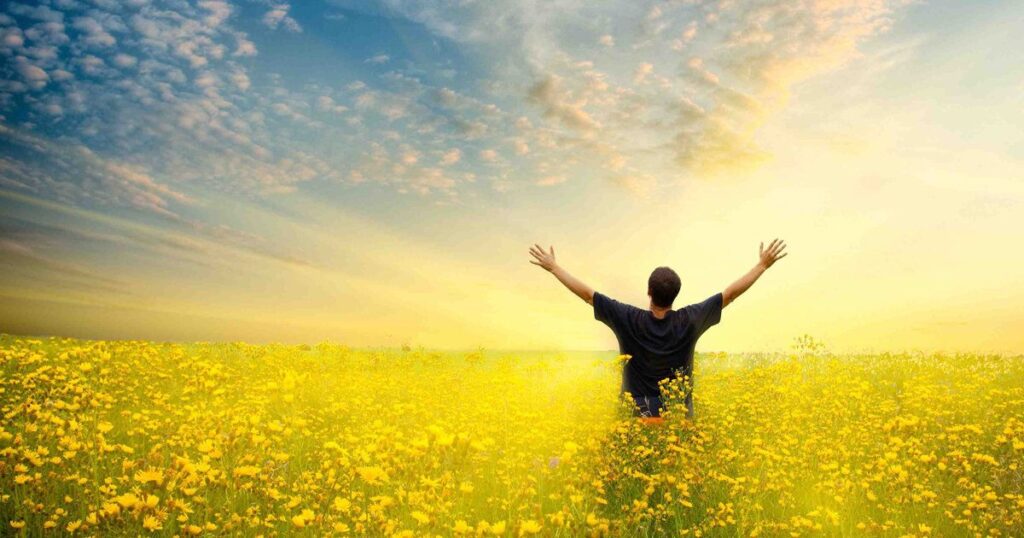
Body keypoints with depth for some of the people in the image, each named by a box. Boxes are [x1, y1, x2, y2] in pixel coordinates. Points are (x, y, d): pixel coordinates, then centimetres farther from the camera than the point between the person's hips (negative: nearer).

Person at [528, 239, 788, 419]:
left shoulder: (628, 320, -12)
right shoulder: (690, 321, -9)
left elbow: (588, 294, -7)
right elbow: (730, 293, -1)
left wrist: (553, 267, 2)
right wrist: (763, 265, 9)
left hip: (639, 417, -1)